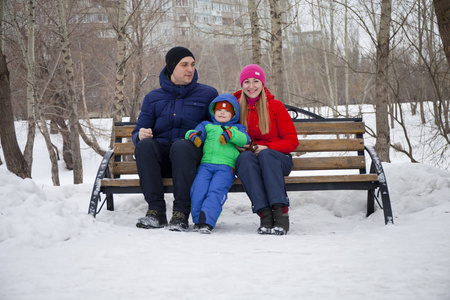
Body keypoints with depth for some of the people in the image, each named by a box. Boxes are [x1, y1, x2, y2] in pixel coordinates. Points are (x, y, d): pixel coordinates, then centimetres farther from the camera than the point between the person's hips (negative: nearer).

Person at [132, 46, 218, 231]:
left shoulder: (208, 94, 14)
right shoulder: (153, 98, 17)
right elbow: (138, 132, 16)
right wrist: (141, 135, -9)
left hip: (191, 156, -2)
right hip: (161, 157, 2)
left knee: (181, 145, -36)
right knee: (144, 145, -31)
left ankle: (181, 213, -37)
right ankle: (156, 210, -32)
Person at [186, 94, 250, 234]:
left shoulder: (237, 128, 23)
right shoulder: (207, 125, 28)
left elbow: (245, 140, 3)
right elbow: (197, 132, 12)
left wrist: (230, 134, -15)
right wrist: (193, 135, -13)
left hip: (226, 166, -2)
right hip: (206, 164, 2)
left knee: (216, 190, -27)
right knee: (198, 189, -24)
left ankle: (206, 222, -37)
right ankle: (197, 220, -16)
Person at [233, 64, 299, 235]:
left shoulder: (275, 106, 2)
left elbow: (292, 141, -1)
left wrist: (266, 148, -18)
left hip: (277, 159, -1)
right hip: (250, 160, 1)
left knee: (265, 155, -36)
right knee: (245, 157, -34)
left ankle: (281, 213, -42)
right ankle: (264, 214, -44)